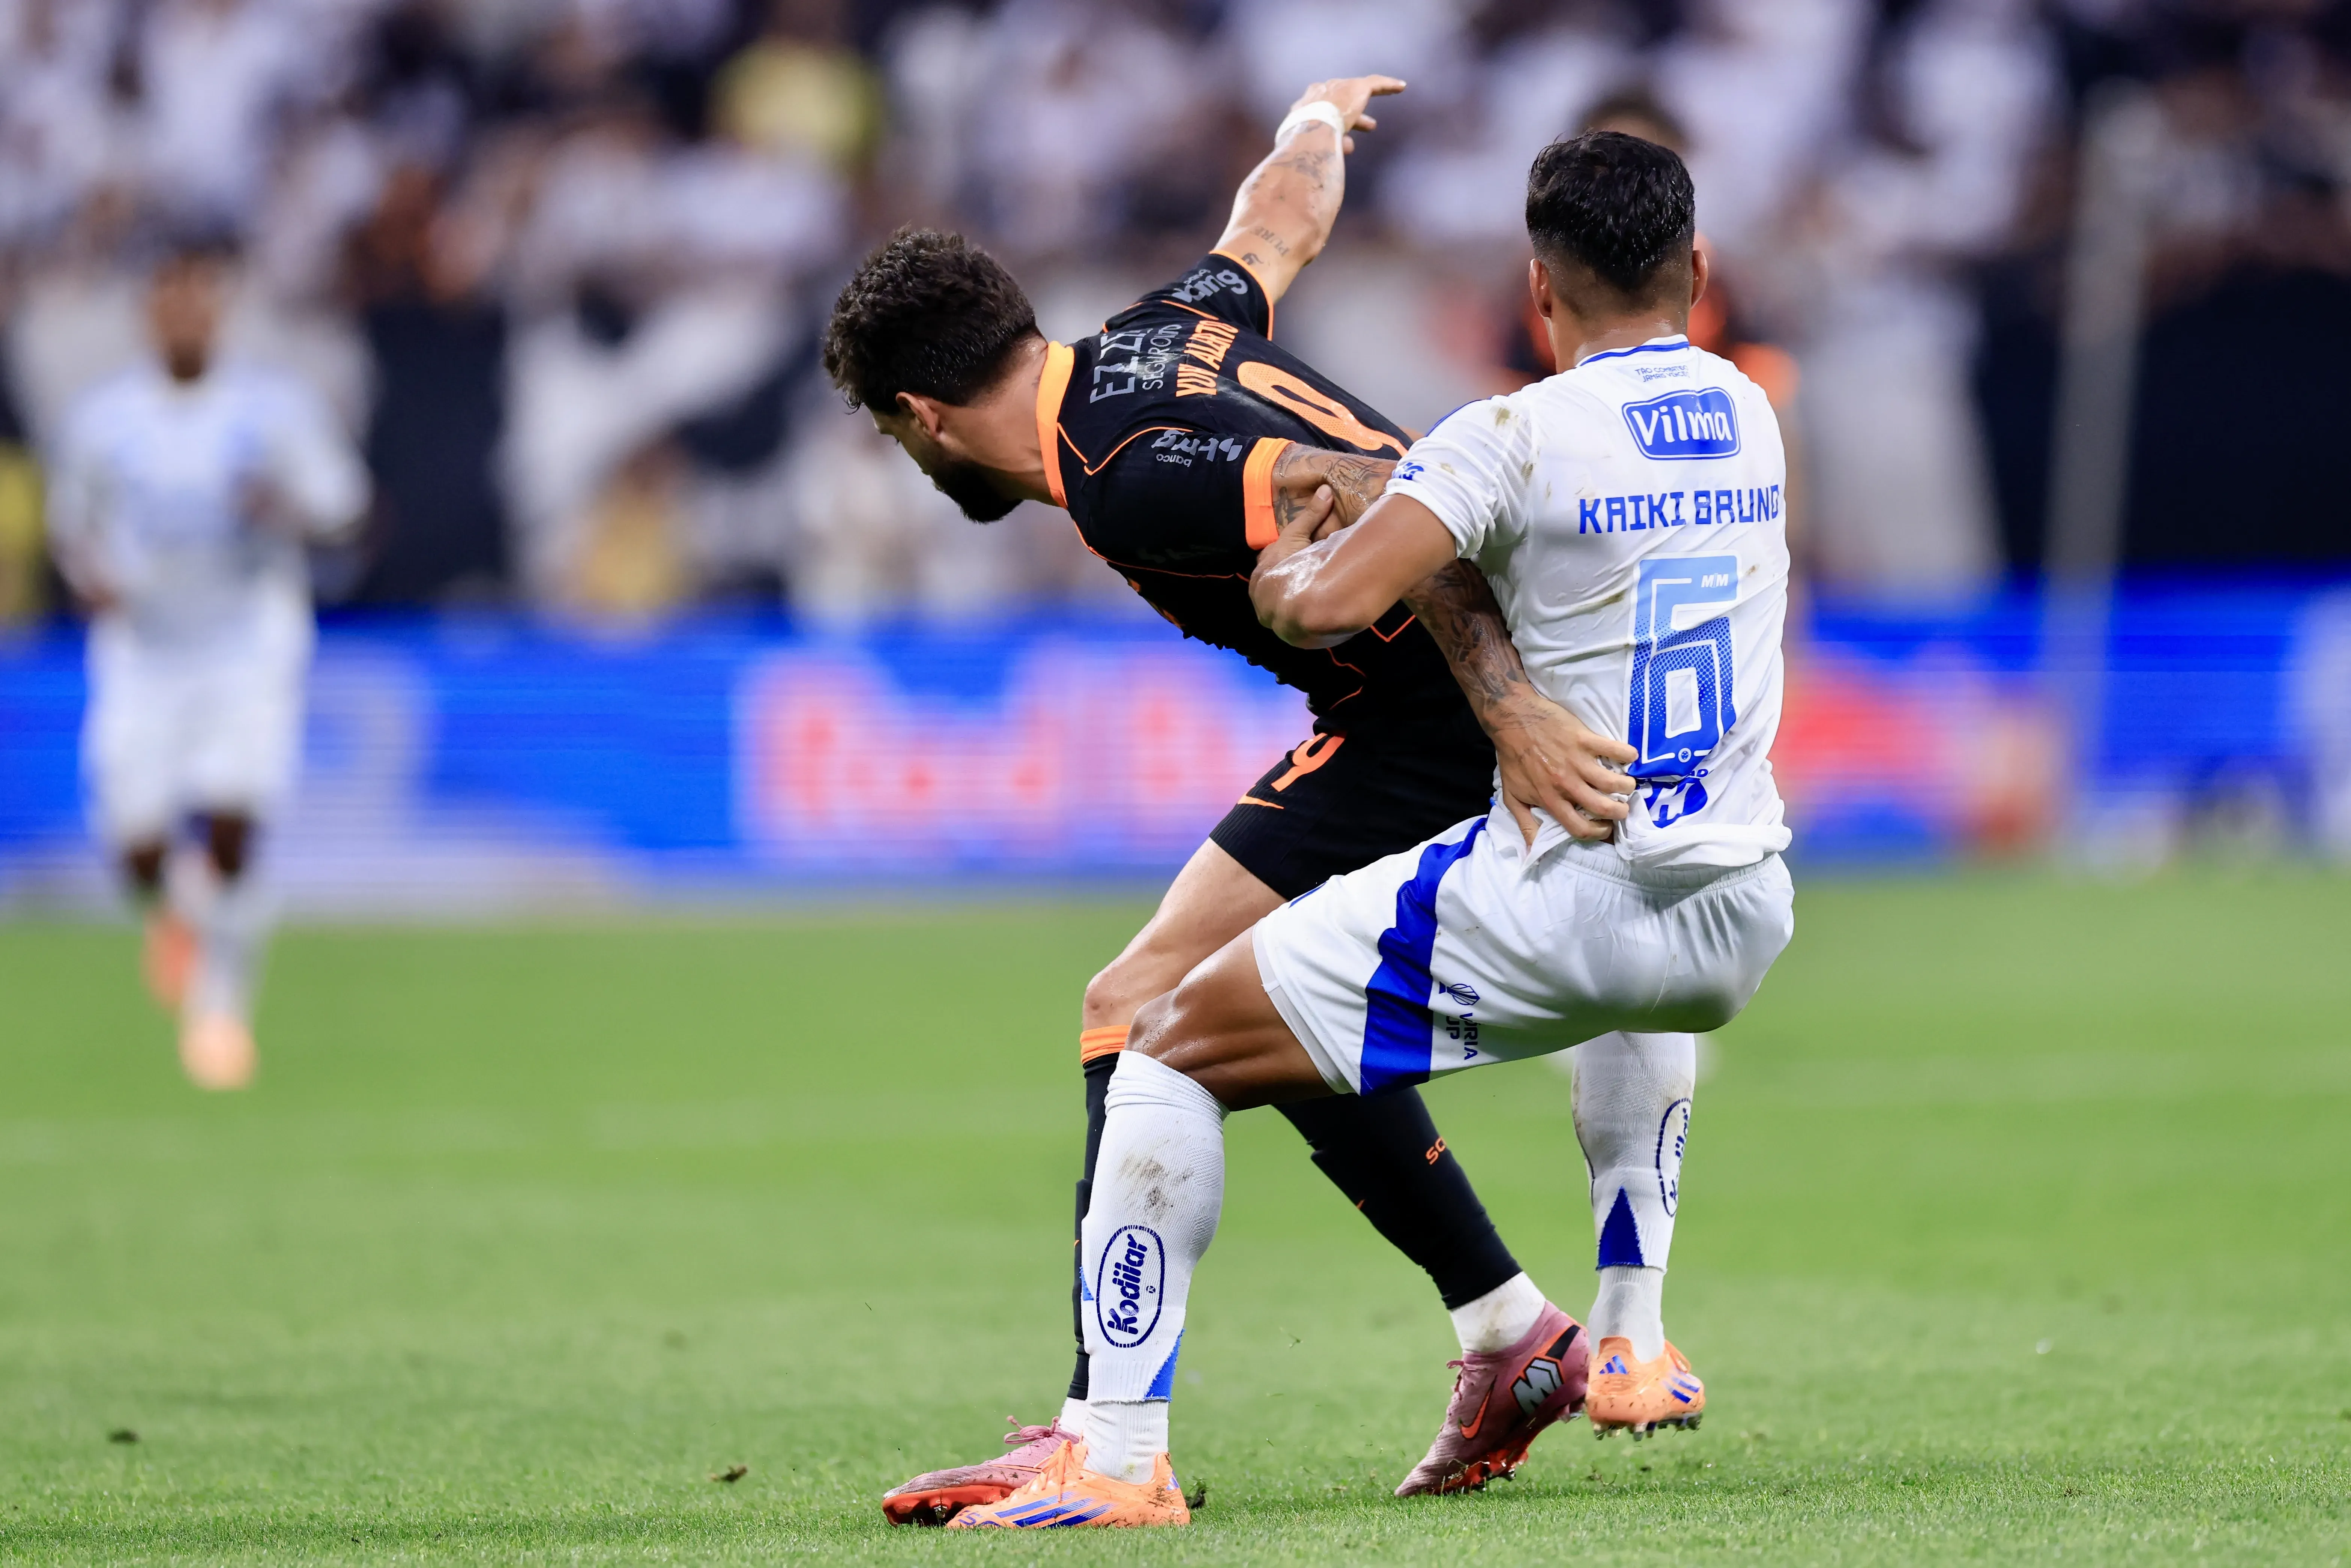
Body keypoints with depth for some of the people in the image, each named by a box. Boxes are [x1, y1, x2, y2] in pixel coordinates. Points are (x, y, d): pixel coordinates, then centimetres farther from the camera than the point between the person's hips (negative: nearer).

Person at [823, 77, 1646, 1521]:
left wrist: (1510, 714, -35)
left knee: (1145, 1011, -11)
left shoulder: (1122, 477, -19)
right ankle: (1514, 1336, 26)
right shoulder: (1160, 326, 10)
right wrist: (1316, 123, 54)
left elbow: (1377, 505, -30)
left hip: (1424, 722, -10)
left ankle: (1103, 1432, -15)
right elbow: (1287, 213, 31)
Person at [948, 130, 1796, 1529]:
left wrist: (1281, 575, 2)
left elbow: (1329, 606, -23)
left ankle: (1121, 1455, -7)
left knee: (1173, 1052, 3)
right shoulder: (1749, 417, 10)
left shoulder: (1516, 437, -11)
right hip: (1741, 927, 7)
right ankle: (1632, 1351, 40)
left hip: (1559, 910, -7)